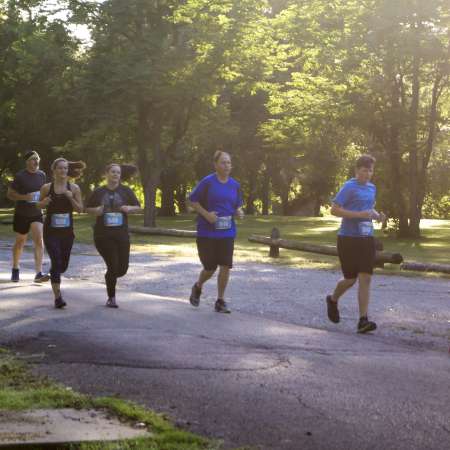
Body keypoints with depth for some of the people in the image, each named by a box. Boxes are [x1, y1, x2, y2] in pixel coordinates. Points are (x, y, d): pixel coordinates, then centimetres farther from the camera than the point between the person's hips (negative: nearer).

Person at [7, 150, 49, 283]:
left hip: (37, 214, 2)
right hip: (21, 214, -2)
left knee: (39, 241, -15)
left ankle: (39, 273, -21)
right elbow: (10, 194, -9)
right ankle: (15, 269, 36)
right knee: (20, 242, 12)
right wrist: (24, 197, -24)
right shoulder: (20, 176, -11)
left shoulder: (42, 175, 2)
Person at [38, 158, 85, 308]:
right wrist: (44, 202, -13)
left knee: (63, 265, 12)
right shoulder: (46, 188, -3)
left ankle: (53, 274, 48)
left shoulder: (74, 188, -1)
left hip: (67, 231, 2)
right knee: (56, 261, -14)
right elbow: (39, 205, 10)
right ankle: (58, 297, -9)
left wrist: (71, 198, -18)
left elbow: (80, 209, -1)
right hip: (51, 231, -2)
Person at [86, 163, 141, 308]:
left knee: (123, 268, 0)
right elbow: (88, 208, 12)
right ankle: (111, 298, 11)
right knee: (113, 265, -8)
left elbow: (138, 207, 8)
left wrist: (129, 208, -14)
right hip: (103, 235, -2)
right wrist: (96, 210, -10)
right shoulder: (99, 192, 4)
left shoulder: (126, 191, 5)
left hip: (121, 235, 2)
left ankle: (109, 278, 36)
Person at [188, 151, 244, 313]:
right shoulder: (207, 182, -9)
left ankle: (220, 301, 8)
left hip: (227, 232, 4)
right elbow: (192, 201, -5)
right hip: (207, 232, -3)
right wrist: (206, 214, -17)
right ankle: (197, 287, 36)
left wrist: (239, 212, -5)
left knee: (225, 266, -5)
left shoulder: (235, 185, 5)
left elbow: (238, 205, 18)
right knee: (210, 268, 3)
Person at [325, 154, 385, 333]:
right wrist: (360, 214, -22)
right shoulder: (349, 187, -9)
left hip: (367, 238, 6)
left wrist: (376, 215, 6)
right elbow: (334, 210, -15)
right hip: (348, 238, -6)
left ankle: (363, 320, -6)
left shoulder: (372, 188, 13)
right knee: (351, 279, 2)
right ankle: (333, 300, 34)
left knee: (365, 278, -5)